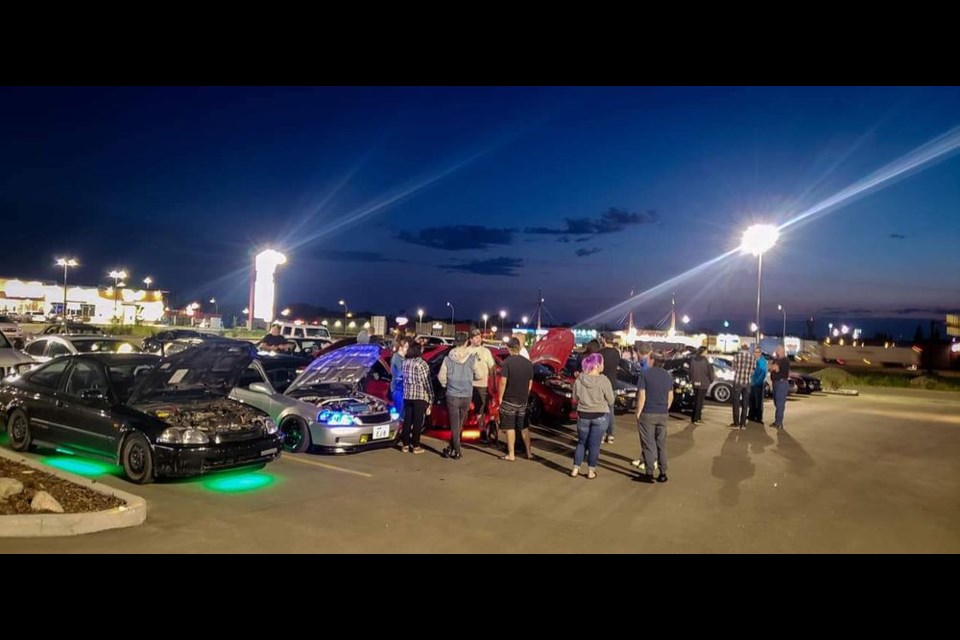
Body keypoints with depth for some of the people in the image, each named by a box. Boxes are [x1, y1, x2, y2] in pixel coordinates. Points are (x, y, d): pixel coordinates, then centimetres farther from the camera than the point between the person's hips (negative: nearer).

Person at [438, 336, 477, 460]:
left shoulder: (448, 358, -6)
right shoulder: (472, 358, -7)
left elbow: (441, 377, 0)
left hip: (452, 395, 0)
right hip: (467, 396, 0)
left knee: (454, 425, 7)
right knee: (459, 425, 15)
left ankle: (457, 452, 9)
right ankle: (451, 449, 19)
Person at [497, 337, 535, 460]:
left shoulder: (507, 362, -13)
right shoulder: (528, 363, 3)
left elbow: (503, 382, -17)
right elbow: (530, 383, 9)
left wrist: (500, 398, -8)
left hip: (509, 401, -5)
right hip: (523, 401, 5)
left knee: (510, 428, 3)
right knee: (524, 427, 16)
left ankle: (511, 454, 7)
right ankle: (529, 453, 20)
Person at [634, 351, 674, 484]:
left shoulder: (645, 375, -11)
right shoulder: (668, 376, 6)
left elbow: (642, 396, -14)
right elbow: (670, 396, 10)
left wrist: (638, 413, -6)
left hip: (647, 414, -5)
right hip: (663, 414, 5)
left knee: (648, 445, 2)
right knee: (662, 445, 12)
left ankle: (649, 474, 3)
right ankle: (662, 473, 16)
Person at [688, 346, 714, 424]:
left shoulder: (693, 360, 1)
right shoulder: (706, 361, -14)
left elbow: (690, 371, 8)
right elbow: (710, 373, -8)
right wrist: (711, 381, 8)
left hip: (695, 383, 5)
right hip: (703, 384, -5)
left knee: (695, 401, 16)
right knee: (700, 401, 0)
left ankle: (693, 418, 21)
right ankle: (697, 419, 1)